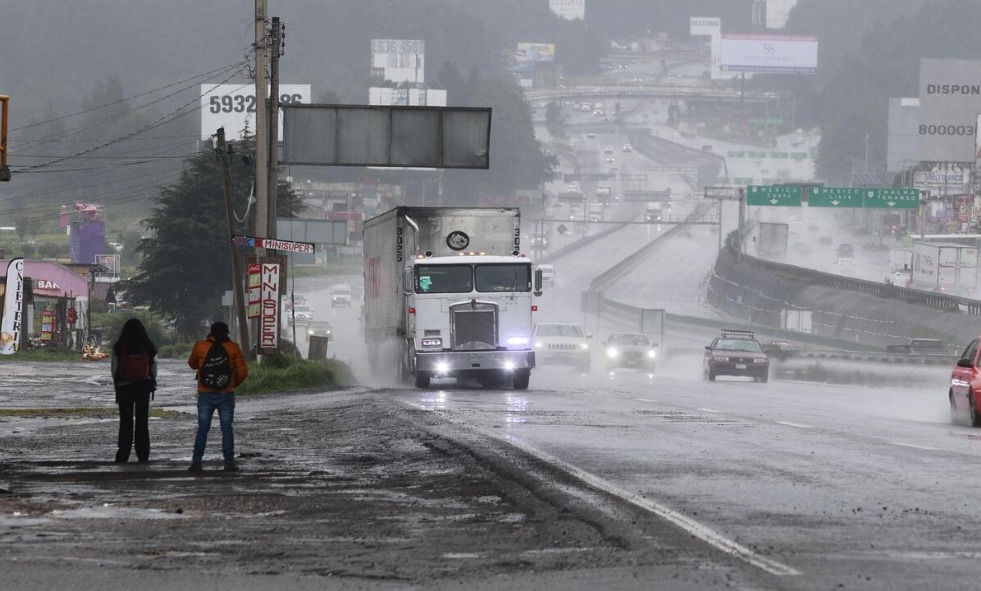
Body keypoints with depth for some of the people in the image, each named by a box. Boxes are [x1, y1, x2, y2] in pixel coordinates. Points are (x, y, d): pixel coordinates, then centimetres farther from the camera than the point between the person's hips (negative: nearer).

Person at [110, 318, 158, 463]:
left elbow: (114, 368, -2)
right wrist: (152, 384, 15)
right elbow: (154, 368, 4)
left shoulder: (119, 348, -5)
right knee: (142, 421, 7)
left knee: (125, 421, 4)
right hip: (143, 386, 1)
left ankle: (123, 455, 0)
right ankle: (143, 455, 5)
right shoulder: (148, 348, -1)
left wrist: (116, 385, 9)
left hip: (124, 386, -1)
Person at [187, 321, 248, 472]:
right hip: (226, 394, 0)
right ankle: (229, 461, 0)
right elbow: (243, 372, -2)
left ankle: (197, 461, 0)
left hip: (206, 394, 0)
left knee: (203, 429, 5)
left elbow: (192, 364, 13)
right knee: (227, 428, 5)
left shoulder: (200, 347, -2)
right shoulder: (233, 348, -2)